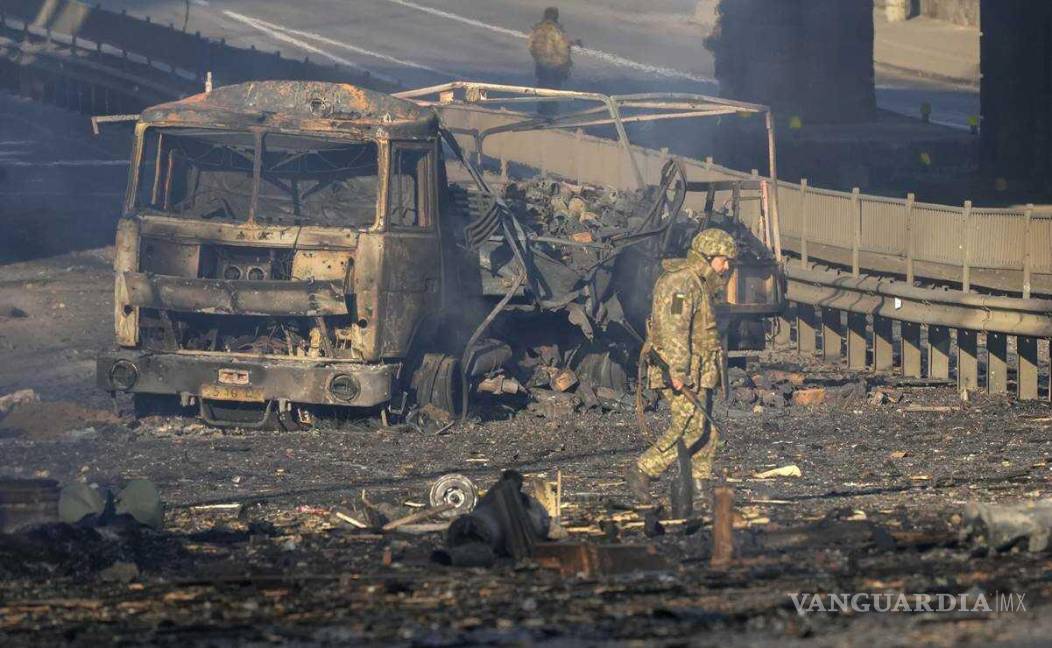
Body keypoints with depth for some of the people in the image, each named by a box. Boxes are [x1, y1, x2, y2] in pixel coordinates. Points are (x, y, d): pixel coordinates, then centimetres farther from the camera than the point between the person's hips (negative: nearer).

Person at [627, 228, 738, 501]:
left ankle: (698, 488, 7)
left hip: (697, 372, 10)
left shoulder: (700, 284, 20)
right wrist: (678, 372, -28)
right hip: (682, 369, -10)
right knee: (690, 428, -14)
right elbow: (673, 329, -23)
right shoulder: (681, 283, -14)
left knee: (706, 431, 6)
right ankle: (642, 470, -8)